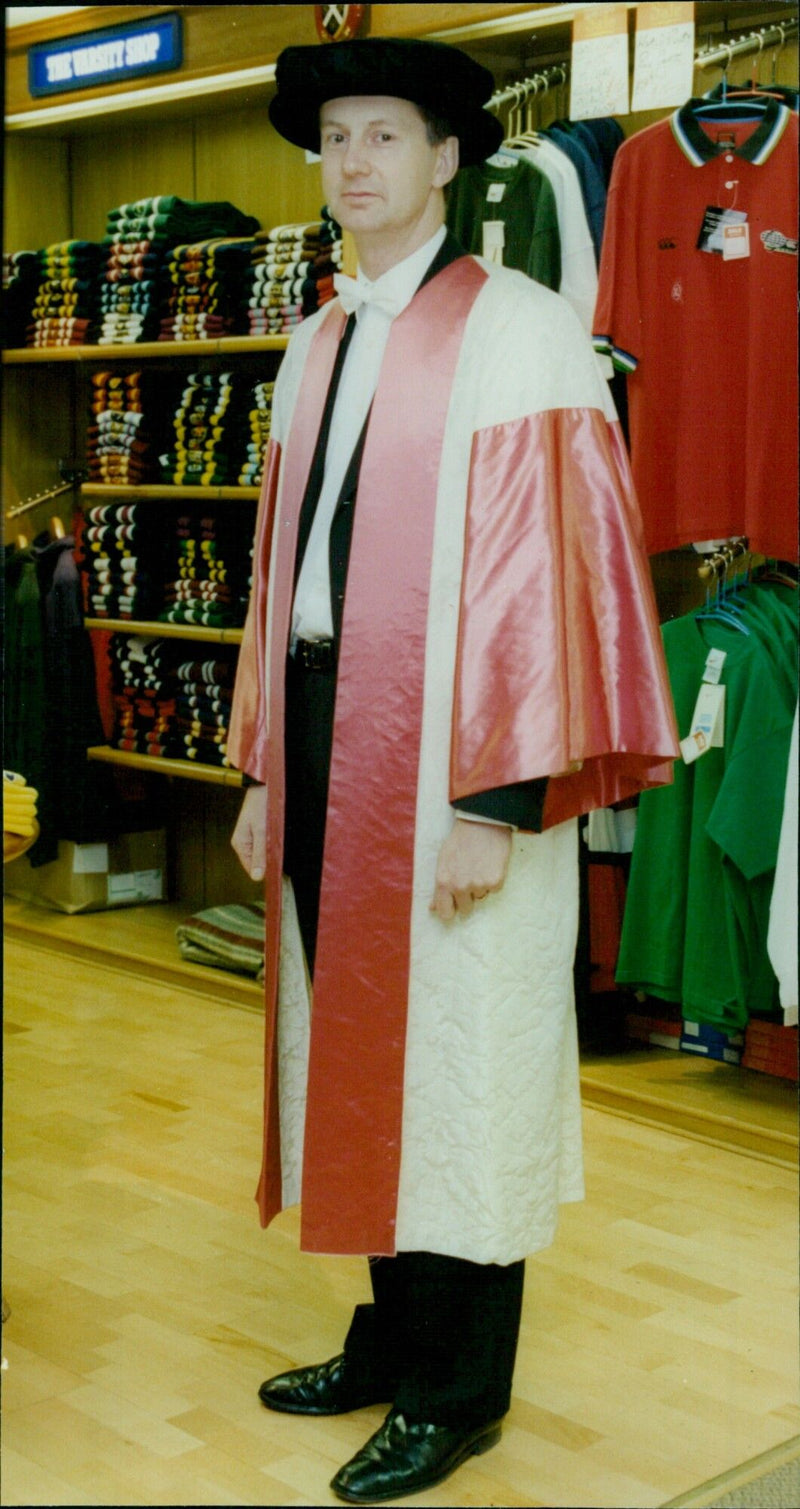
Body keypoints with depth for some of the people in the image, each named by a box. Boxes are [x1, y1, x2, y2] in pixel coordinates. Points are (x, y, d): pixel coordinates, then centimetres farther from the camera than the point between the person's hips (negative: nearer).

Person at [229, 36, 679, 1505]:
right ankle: (394, 1337, 30)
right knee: (355, 1046, 13)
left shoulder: (517, 329, -7)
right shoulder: (317, 345, 15)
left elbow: (543, 563, -13)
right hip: (325, 734, 7)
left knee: (457, 1061, 3)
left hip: (445, 761, -7)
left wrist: (496, 798, -18)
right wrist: (265, 765, 13)